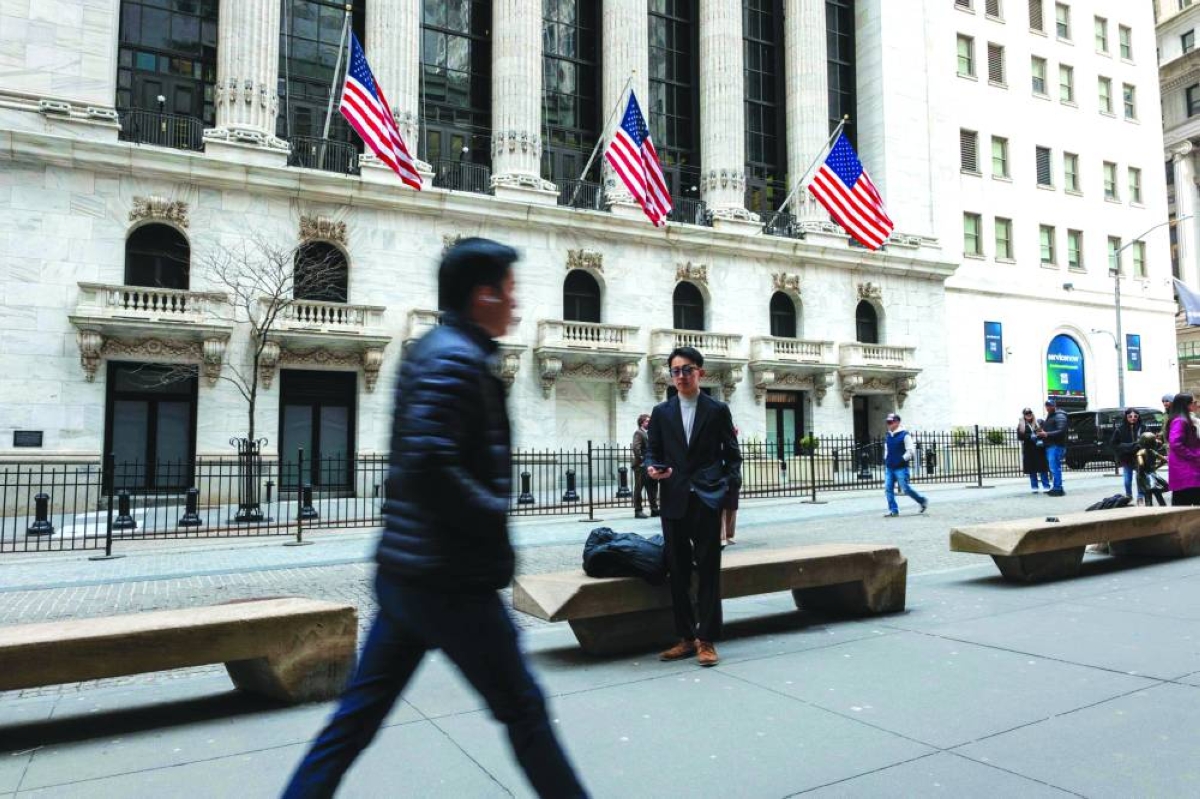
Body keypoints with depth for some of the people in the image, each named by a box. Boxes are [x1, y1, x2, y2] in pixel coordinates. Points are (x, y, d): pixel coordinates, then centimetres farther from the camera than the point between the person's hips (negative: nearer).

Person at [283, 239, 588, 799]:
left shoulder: (429, 349, 13)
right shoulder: (457, 358, -17)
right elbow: (429, 469, -28)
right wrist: (498, 517, -15)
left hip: (404, 573, 9)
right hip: (450, 581, -9)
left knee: (358, 715, 17)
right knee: (522, 709, 8)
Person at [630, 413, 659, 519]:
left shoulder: (647, 433, 18)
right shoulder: (638, 433, -9)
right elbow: (635, 448, -21)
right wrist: (640, 459, -18)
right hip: (641, 466, -9)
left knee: (652, 487, 11)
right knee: (638, 489, -2)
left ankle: (654, 510, 17)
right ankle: (638, 511, 3)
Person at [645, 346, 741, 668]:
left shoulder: (718, 410, 5)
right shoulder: (661, 412, 11)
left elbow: (732, 453, 6)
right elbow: (653, 452, 12)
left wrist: (729, 484, -7)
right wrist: (652, 468, -9)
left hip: (707, 499, -2)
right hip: (673, 500, 3)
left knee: (708, 570, 0)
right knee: (678, 572, 7)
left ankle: (706, 639, 8)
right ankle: (686, 637, 19)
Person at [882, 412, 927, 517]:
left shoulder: (904, 435, -8)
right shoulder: (888, 436, 12)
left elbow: (911, 451, -10)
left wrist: (902, 459, -14)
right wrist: (885, 461, 13)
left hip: (901, 468, -7)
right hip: (889, 468, 7)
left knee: (905, 489, -3)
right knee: (888, 489, -1)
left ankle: (922, 501, 19)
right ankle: (893, 510, 6)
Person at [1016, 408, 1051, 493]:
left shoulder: (1039, 422, 6)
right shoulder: (1021, 425, 7)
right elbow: (1020, 437, -2)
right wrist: (1030, 437, -14)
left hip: (1040, 450, -1)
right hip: (1028, 451, 1)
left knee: (1043, 468, -2)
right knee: (1032, 470, 5)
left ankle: (1046, 486, 5)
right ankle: (1034, 487, 13)